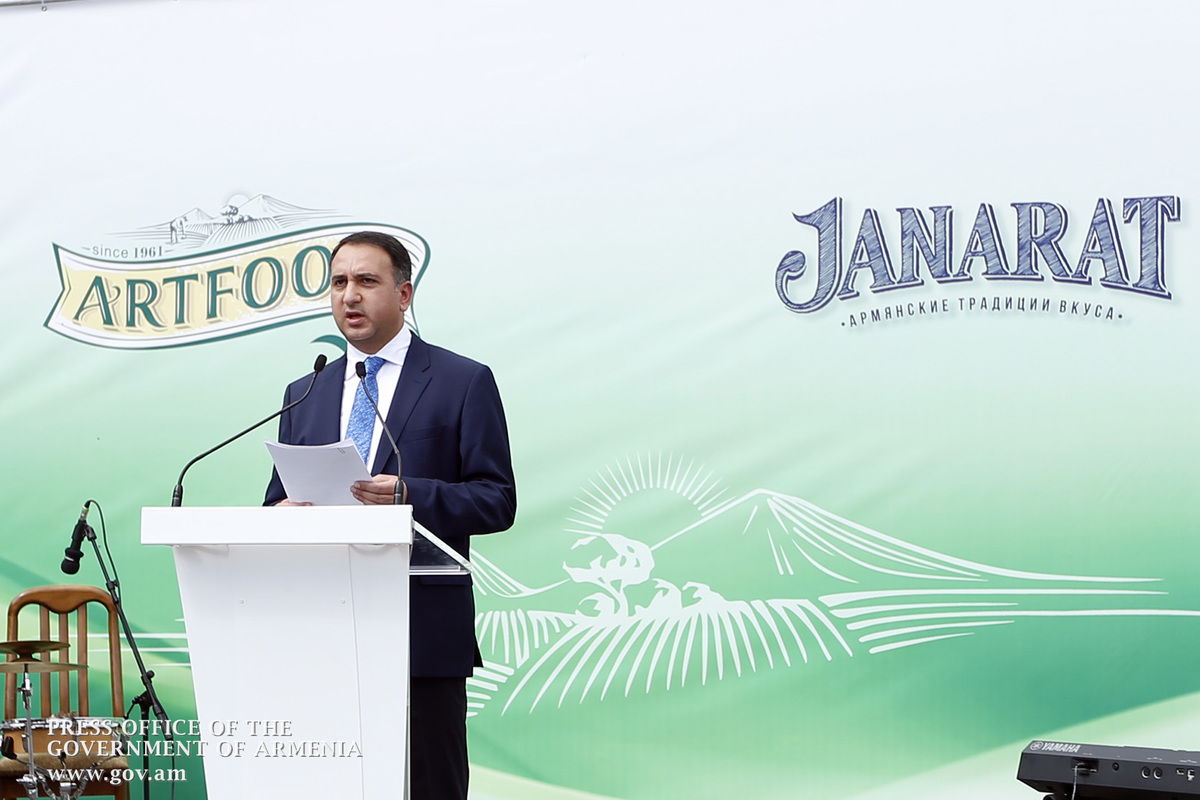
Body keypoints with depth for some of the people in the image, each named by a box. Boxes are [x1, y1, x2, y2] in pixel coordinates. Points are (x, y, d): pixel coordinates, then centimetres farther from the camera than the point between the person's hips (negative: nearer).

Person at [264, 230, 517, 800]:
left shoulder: (464, 382, 3)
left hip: (423, 629, -4)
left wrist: (411, 496, -18)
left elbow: (497, 500, -2)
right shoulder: (304, 394, 18)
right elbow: (277, 500, 20)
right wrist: (284, 512, -5)